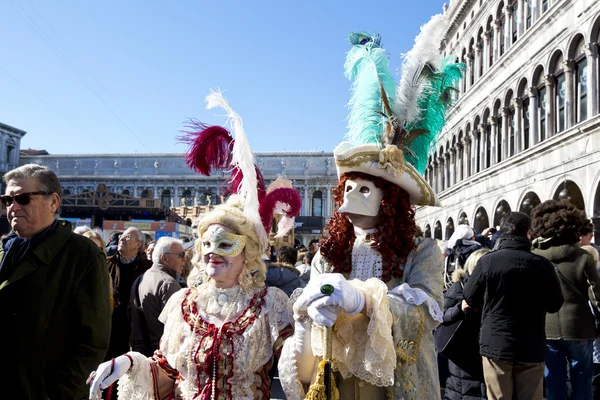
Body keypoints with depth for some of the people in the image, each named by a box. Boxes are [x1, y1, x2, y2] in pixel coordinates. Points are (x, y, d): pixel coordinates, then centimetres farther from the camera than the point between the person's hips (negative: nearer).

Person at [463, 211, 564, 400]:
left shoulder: (487, 261, -11)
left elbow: (469, 300, 1)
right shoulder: (543, 265, -6)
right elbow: (555, 305, 9)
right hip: (532, 347, 2)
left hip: (496, 345, -1)